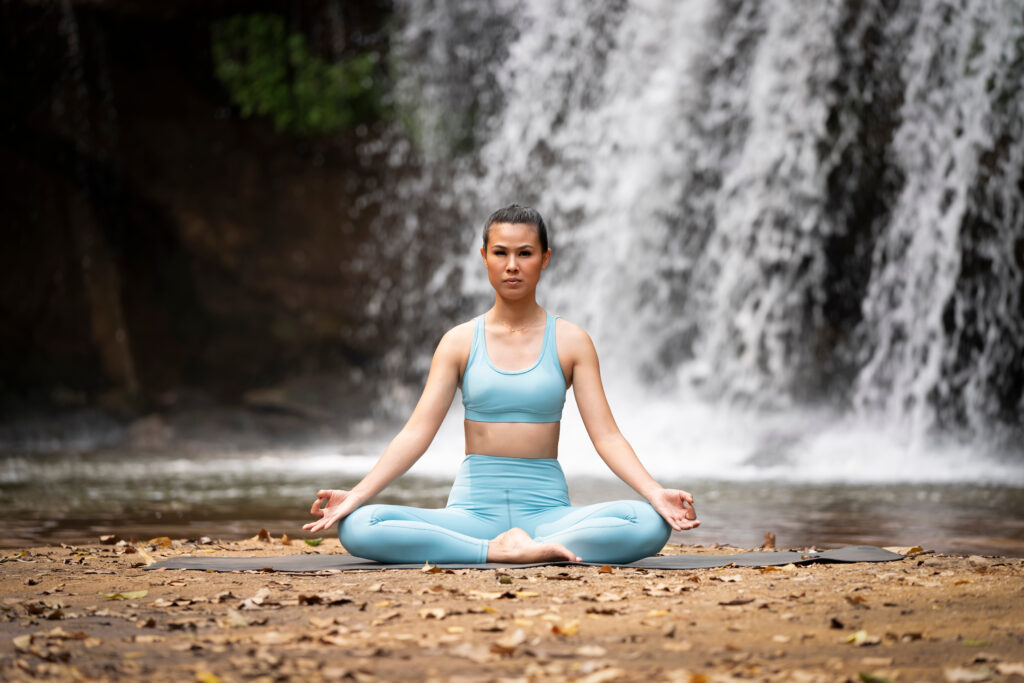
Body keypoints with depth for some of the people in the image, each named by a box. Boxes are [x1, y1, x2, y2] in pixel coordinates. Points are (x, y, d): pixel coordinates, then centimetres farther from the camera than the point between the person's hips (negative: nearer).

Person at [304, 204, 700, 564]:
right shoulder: (460, 342, 7)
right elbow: (417, 432, 1)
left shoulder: (570, 342, 6)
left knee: (648, 524, -31)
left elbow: (605, 435, 0)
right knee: (358, 527, -28)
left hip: (545, 510, 0)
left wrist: (655, 493, -17)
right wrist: (356, 495, -13)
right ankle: (499, 551, -26)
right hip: (474, 509, 1)